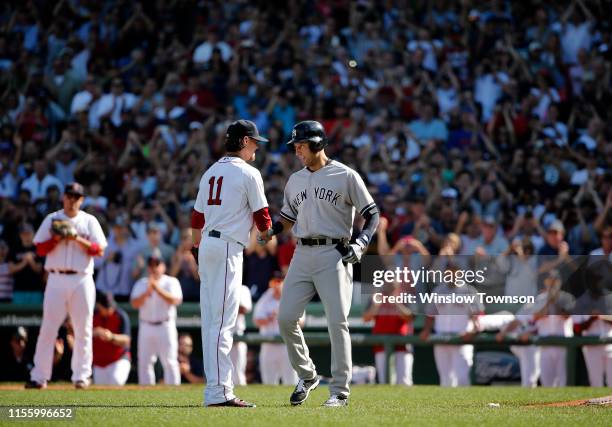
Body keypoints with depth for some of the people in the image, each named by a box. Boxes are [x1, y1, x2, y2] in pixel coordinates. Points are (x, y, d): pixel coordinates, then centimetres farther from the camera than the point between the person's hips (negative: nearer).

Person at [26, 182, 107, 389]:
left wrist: (78, 238, -12)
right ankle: (39, 377, -2)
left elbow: (99, 250, -1)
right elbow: (40, 249, 5)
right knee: (48, 328, -4)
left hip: (82, 280, 0)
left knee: (83, 330, 0)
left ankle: (81, 376, 6)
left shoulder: (89, 221, 8)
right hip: (56, 279, 0)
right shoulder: (52, 220, 9)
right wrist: (56, 238, -11)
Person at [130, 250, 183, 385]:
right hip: (146, 327, 3)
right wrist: (147, 292, -16)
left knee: (170, 361, -8)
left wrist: (158, 289, -19)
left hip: (166, 327, -3)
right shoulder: (141, 284, 12)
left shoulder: (171, 282, 4)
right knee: (144, 361, 1)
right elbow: (135, 303, -2)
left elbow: (175, 300, -13)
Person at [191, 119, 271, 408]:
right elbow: (262, 218, -4)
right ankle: (218, 392, -15)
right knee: (222, 321, -11)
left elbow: (196, 218, 18)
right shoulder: (248, 173, -6)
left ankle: (217, 387, 13)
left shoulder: (211, 172, 16)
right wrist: (269, 236, 16)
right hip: (228, 247, -8)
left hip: (207, 246, 8)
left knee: (211, 320, 9)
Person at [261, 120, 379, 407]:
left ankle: (339, 391, -4)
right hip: (303, 254, 6)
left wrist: (361, 243, -15)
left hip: (334, 254, -6)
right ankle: (307, 376, 17)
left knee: (337, 321, -9)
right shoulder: (295, 180, 16)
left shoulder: (346, 176, -1)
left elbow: (372, 213, 0)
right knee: (286, 317, -2)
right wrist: (271, 230, 3)